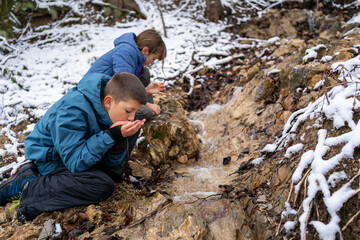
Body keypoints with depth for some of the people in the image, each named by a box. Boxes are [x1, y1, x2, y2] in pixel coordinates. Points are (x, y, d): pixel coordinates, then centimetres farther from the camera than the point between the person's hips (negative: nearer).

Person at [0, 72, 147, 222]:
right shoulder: (72, 111, -34)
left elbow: (109, 161, -7)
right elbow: (76, 162, -33)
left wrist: (120, 139, -28)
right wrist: (111, 136, -40)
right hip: (52, 158, -7)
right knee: (103, 186, -33)